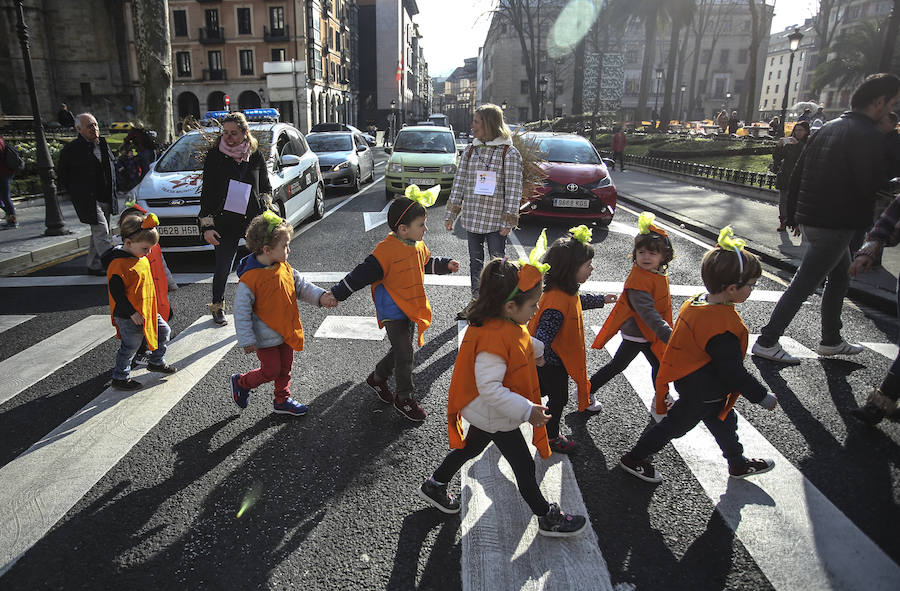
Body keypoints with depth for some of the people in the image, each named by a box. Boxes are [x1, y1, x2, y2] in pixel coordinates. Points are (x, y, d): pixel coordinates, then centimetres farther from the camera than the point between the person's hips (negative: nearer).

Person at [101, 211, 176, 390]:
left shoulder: (141, 258, 6)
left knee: (163, 331, 17)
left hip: (147, 310, 9)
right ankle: (120, 378, 22)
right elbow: (116, 292, -24)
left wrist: (149, 308, 23)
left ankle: (156, 362, 37)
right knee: (130, 346, 4)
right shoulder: (118, 264, -23)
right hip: (128, 316, -9)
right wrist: (132, 313, -23)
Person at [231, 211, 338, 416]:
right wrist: (247, 341, -17)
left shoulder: (284, 268, -3)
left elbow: (301, 286, 4)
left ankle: (282, 401, 38)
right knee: (271, 371, 5)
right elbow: (241, 312, -20)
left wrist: (321, 297, -13)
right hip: (266, 337, -7)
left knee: (285, 368, 18)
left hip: (286, 331, 7)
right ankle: (241, 383, 32)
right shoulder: (249, 279, -26)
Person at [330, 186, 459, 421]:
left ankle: (377, 378, 43)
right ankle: (404, 399, 16)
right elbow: (362, 274, -20)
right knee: (404, 354, -3)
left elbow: (427, 262, 24)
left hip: (412, 309, 8)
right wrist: (336, 294, -20)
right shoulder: (386, 251, -23)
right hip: (393, 312, -8)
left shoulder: (418, 246, 2)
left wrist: (445, 265, 9)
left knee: (401, 350, 19)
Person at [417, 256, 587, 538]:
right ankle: (548, 519, 30)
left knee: (471, 448, 28)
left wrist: (537, 350, 32)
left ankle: (434, 486, 48)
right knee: (524, 465, 8)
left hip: (487, 413, 10)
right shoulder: (493, 339, -36)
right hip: (496, 416, -10)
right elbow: (490, 388, -36)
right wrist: (527, 410, -34)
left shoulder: (507, 323, -5)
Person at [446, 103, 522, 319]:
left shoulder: (509, 153, -6)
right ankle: (476, 301, 26)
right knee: (475, 261, 14)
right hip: (472, 218, 5)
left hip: (496, 220, -5)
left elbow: (513, 190, -8)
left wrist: (508, 221, -12)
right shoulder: (470, 151, 8)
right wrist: (451, 214, 7)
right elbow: (459, 182, 10)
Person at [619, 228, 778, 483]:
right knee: (675, 424, 10)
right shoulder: (722, 327, -34)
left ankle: (738, 464, 50)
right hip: (702, 394, -9)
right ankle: (634, 459, 26)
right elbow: (733, 372, -27)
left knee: (724, 421, 26)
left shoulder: (695, 301, -6)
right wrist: (763, 397, -14)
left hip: (692, 383, 9)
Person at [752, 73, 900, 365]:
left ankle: (831, 340, 32)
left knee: (839, 277, 22)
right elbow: (869, 188, -18)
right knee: (803, 285, -4)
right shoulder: (869, 136, -15)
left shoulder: (828, 128, 12)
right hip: (835, 225, -9)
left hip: (811, 219, 10)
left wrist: (794, 214, 18)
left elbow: (797, 173, 13)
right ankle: (767, 341, 1)